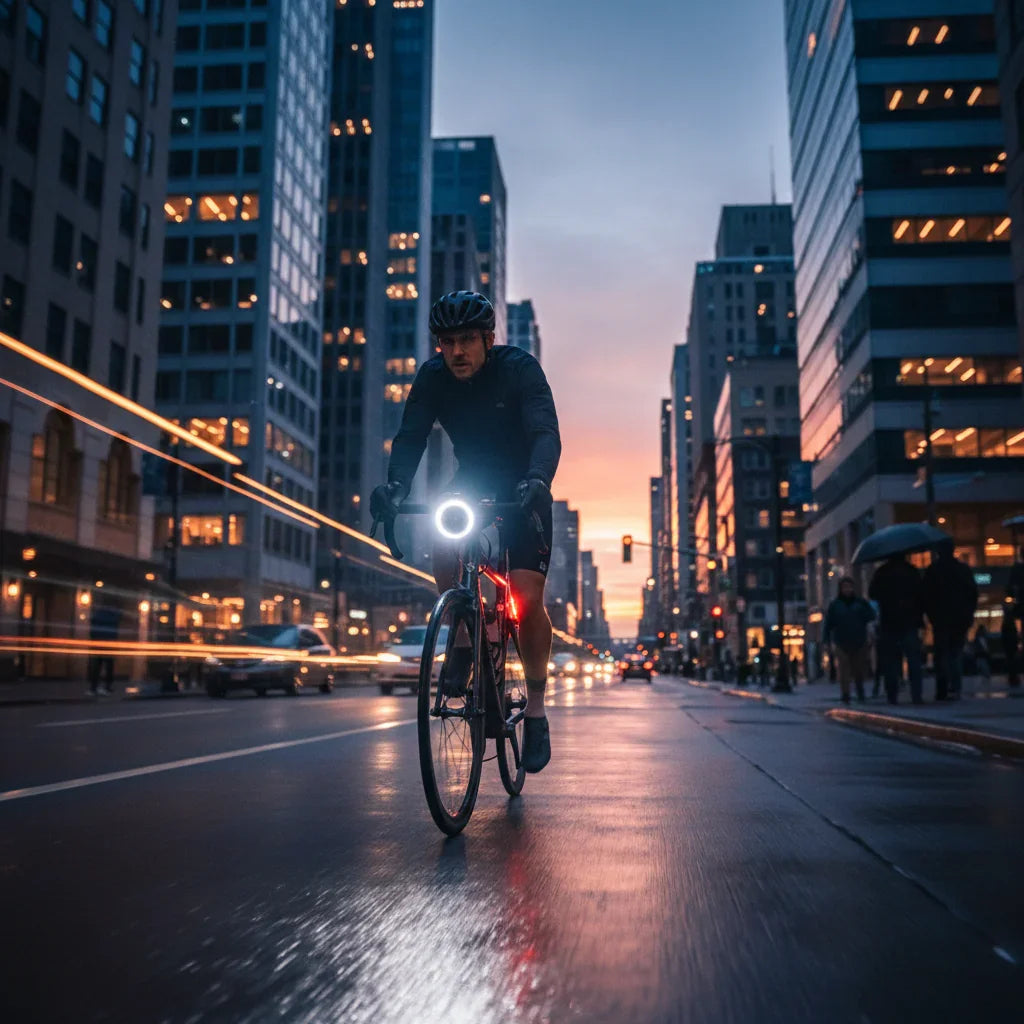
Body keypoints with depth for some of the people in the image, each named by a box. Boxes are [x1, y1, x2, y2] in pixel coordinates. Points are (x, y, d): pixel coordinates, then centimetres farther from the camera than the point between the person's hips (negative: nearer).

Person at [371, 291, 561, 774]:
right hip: (471, 482, 3)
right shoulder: (433, 377, -12)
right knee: (442, 545, -28)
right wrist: (395, 485, -41)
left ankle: (536, 711, 2)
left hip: (523, 491, -3)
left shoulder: (519, 368, -21)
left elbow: (545, 433, -32)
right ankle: (464, 634, 0)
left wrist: (538, 481, -52)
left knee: (527, 599, -14)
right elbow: (410, 437, -20)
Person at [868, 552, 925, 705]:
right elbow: (920, 595, 0)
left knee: (890, 661, 4)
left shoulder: (881, 572, 0)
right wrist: (920, 617, 4)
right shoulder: (912, 571, 2)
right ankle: (917, 695, -5)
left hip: (888, 623, 0)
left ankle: (892, 696, 2)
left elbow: (872, 594, 6)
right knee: (913, 659, 2)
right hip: (910, 622, 0)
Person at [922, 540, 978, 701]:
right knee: (957, 653, 7)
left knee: (942, 654, 4)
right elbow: (973, 593, 7)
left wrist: (931, 615, 5)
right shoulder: (964, 569, 5)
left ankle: (942, 690, -3)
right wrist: (969, 613, 13)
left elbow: (927, 597, -4)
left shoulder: (932, 571, -3)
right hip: (961, 618, 2)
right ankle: (955, 689, -2)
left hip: (940, 619, -2)